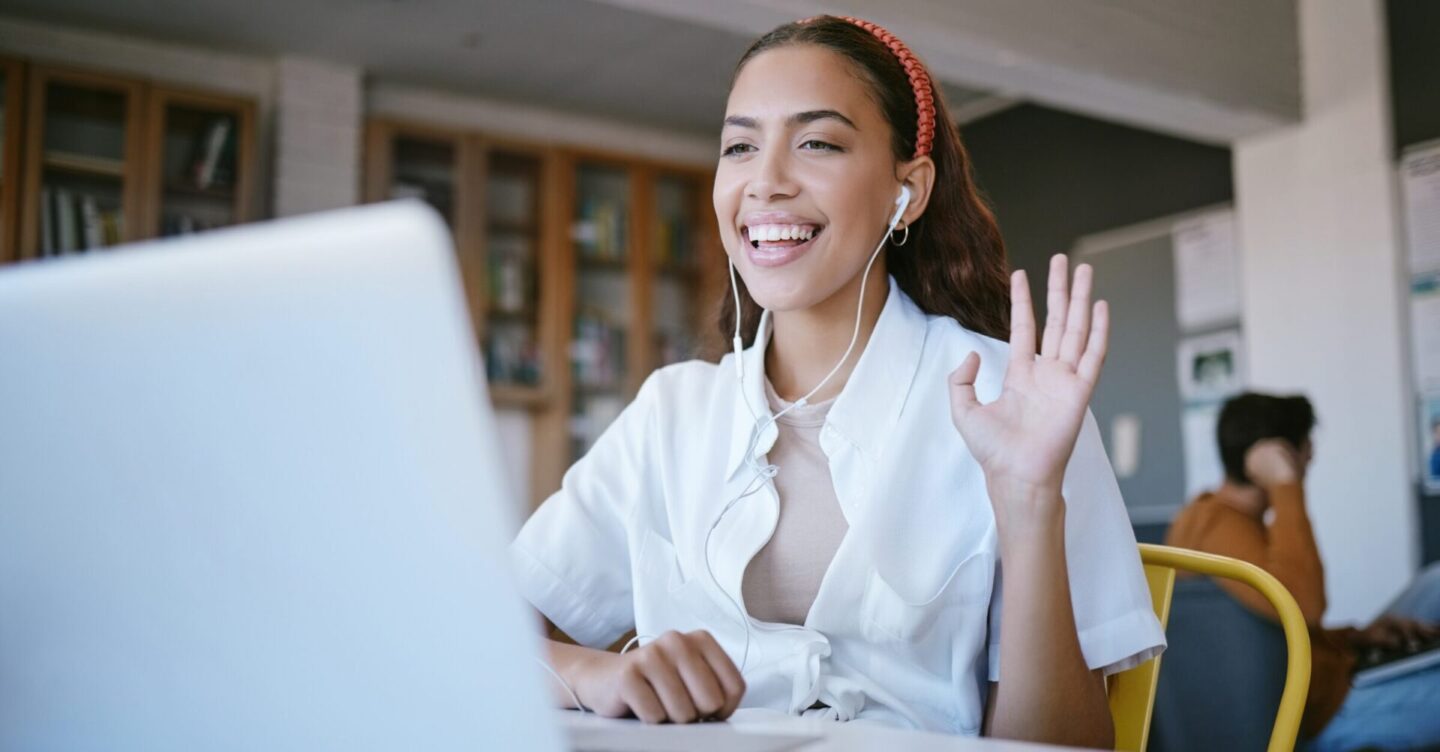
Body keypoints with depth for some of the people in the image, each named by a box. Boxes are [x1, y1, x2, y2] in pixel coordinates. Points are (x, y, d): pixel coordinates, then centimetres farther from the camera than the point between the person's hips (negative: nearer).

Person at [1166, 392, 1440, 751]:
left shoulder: (1207, 515, 7)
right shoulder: (1222, 526, -23)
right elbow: (1302, 606, -41)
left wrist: (1356, 638, 2)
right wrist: (1285, 486, -32)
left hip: (1322, 683, 10)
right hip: (1324, 714, -10)